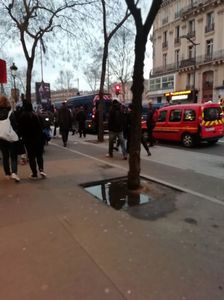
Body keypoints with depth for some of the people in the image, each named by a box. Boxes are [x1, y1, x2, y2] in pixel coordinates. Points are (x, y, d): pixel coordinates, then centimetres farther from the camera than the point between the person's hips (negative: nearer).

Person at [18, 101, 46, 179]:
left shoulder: (22, 116, -5)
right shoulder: (35, 115, -8)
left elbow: (20, 128, -1)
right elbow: (40, 127, -8)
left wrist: (21, 136, 11)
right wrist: (42, 138, -1)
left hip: (27, 139, 0)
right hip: (37, 138, 0)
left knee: (31, 156, 7)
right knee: (39, 154, 13)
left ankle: (34, 174, 9)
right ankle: (41, 169, -4)